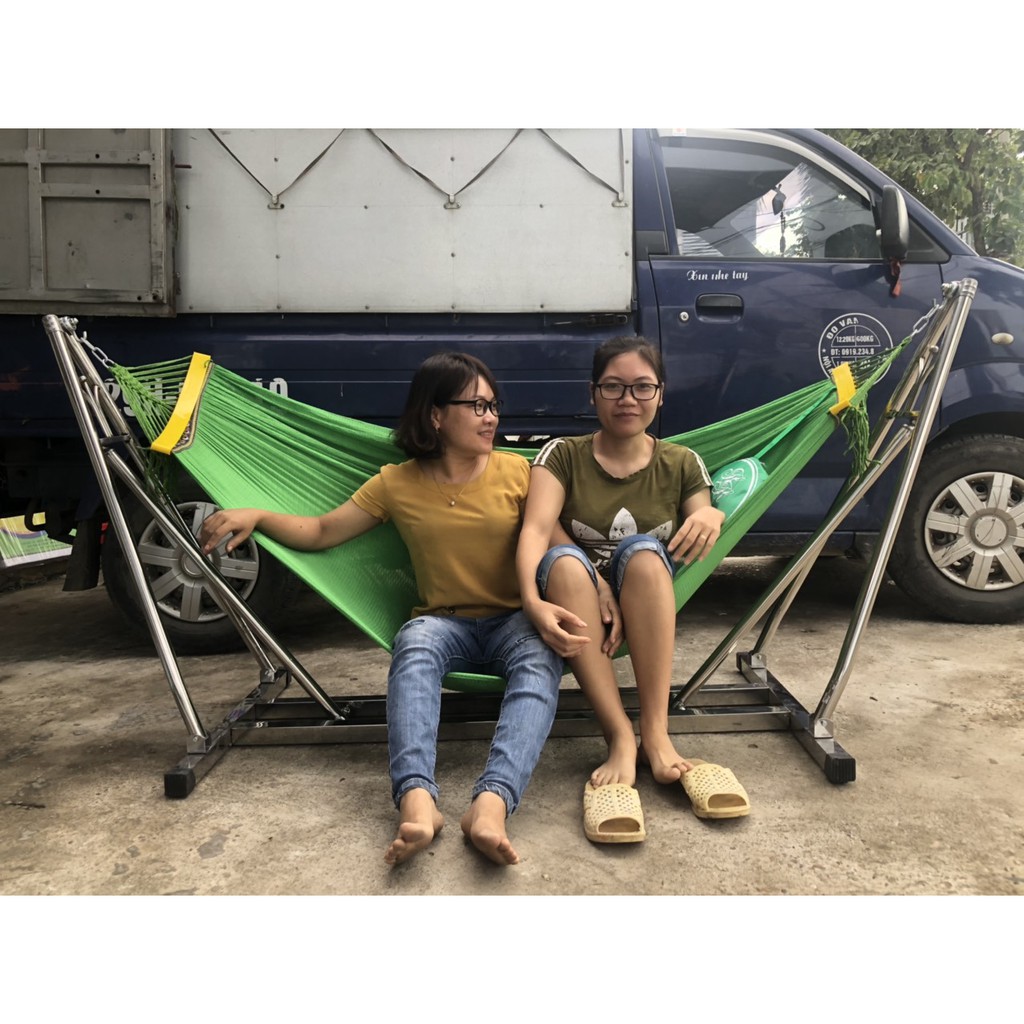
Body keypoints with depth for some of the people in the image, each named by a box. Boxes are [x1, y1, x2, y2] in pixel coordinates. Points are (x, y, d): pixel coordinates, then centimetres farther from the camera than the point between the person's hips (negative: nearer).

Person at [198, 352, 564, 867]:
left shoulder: (517, 472, 3)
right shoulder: (397, 484, 5)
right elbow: (321, 531, 7)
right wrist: (256, 516, -10)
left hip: (514, 622, 0)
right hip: (446, 624, 0)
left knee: (540, 655, -36)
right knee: (415, 640, -37)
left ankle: (491, 802, -53)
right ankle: (416, 798, -53)